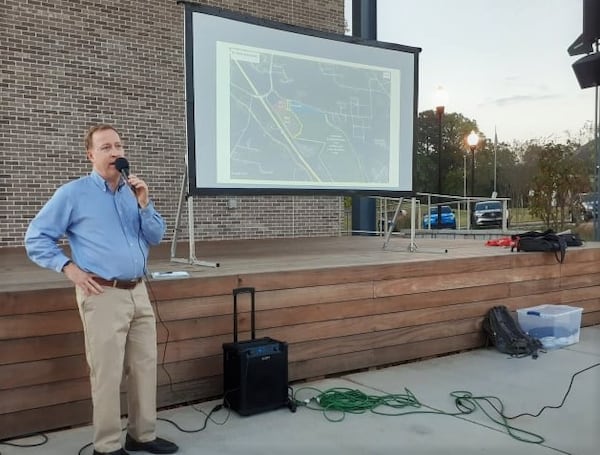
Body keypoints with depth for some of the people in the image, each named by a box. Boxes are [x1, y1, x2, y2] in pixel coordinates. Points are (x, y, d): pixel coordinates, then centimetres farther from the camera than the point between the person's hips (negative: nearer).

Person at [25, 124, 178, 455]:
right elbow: (36, 238, -1)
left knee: (145, 366, 11)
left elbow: (156, 237, 9)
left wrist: (144, 204, -5)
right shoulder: (73, 194, -3)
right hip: (103, 295, -6)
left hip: (138, 292, 6)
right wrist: (70, 268, -10)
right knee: (108, 374, 0)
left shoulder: (133, 191, 12)